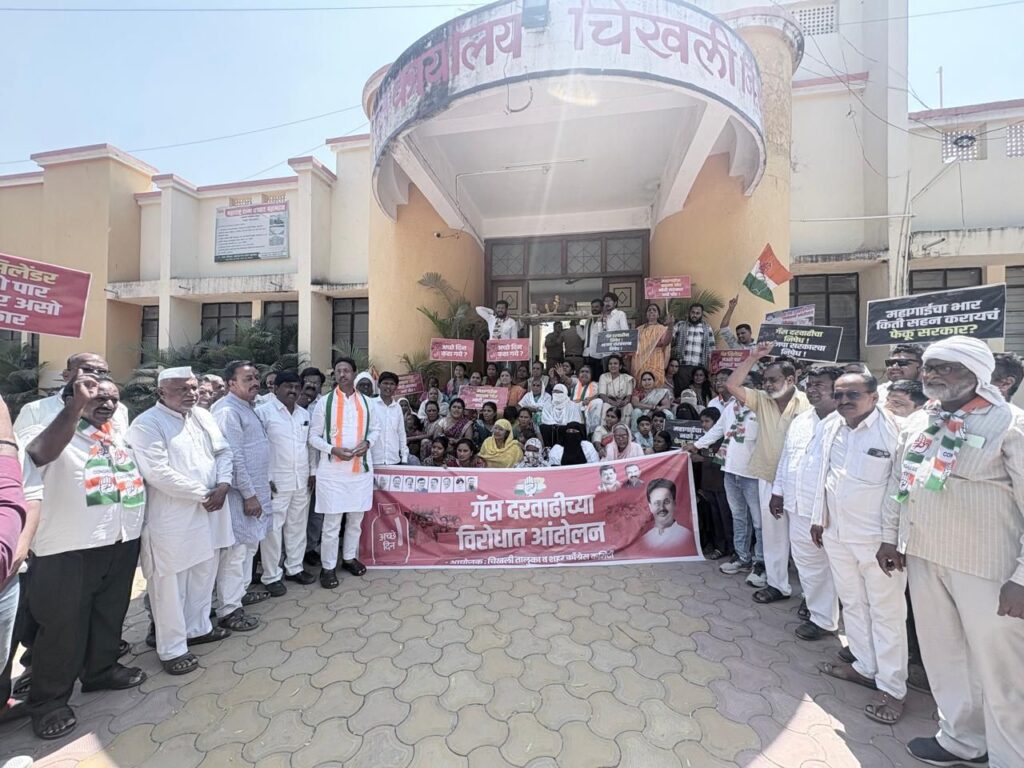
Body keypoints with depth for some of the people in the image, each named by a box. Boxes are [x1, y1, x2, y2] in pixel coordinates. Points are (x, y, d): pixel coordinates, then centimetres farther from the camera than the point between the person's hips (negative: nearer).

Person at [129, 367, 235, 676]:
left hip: (208, 512, 7)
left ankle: (197, 628, 38)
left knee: (204, 575, 19)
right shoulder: (147, 424, -13)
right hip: (171, 519, -7)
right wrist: (202, 494, -15)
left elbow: (223, 451, 10)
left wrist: (222, 484, -7)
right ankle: (172, 649, 23)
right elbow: (158, 473, -20)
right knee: (171, 585, 6)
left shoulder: (203, 416, 8)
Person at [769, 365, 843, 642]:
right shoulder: (800, 421, 10)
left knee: (822, 565, 9)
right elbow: (786, 457, 14)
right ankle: (813, 602, 40)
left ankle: (823, 619, 26)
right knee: (804, 561, 20)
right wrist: (778, 491, 15)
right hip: (797, 505, 7)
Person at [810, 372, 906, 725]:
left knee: (886, 612, 8)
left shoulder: (893, 430, -16)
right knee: (852, 603, 19)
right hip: (836, 533, 6)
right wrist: (819, 517, 14)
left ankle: (892, 688, 25)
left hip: (878, 537, -6)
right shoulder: (830, 427, 3)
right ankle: (865, 666, 38)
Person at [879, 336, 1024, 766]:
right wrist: (890, 536, 10)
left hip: (986, 567, -5)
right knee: (942, 655, 19)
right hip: (923, 557, 6)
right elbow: (897, 481, 12)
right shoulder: (917, 423, 5)